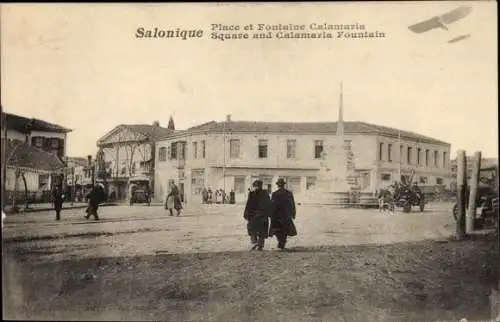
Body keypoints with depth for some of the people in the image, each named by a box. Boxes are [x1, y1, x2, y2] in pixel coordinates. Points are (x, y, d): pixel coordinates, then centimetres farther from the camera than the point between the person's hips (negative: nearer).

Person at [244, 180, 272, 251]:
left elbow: (249, 205, -9)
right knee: (262, 231, 8)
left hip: (254, 215, -3)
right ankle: (260, 246, 6)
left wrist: (246, 214, -5)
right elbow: (269, 205, 9)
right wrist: (269, 214, 14)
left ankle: (255, 242, -3)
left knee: (252, 229, 12)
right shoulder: (265, 193, 6)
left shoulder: (252, 194, -7)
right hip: (263, 215, 3)